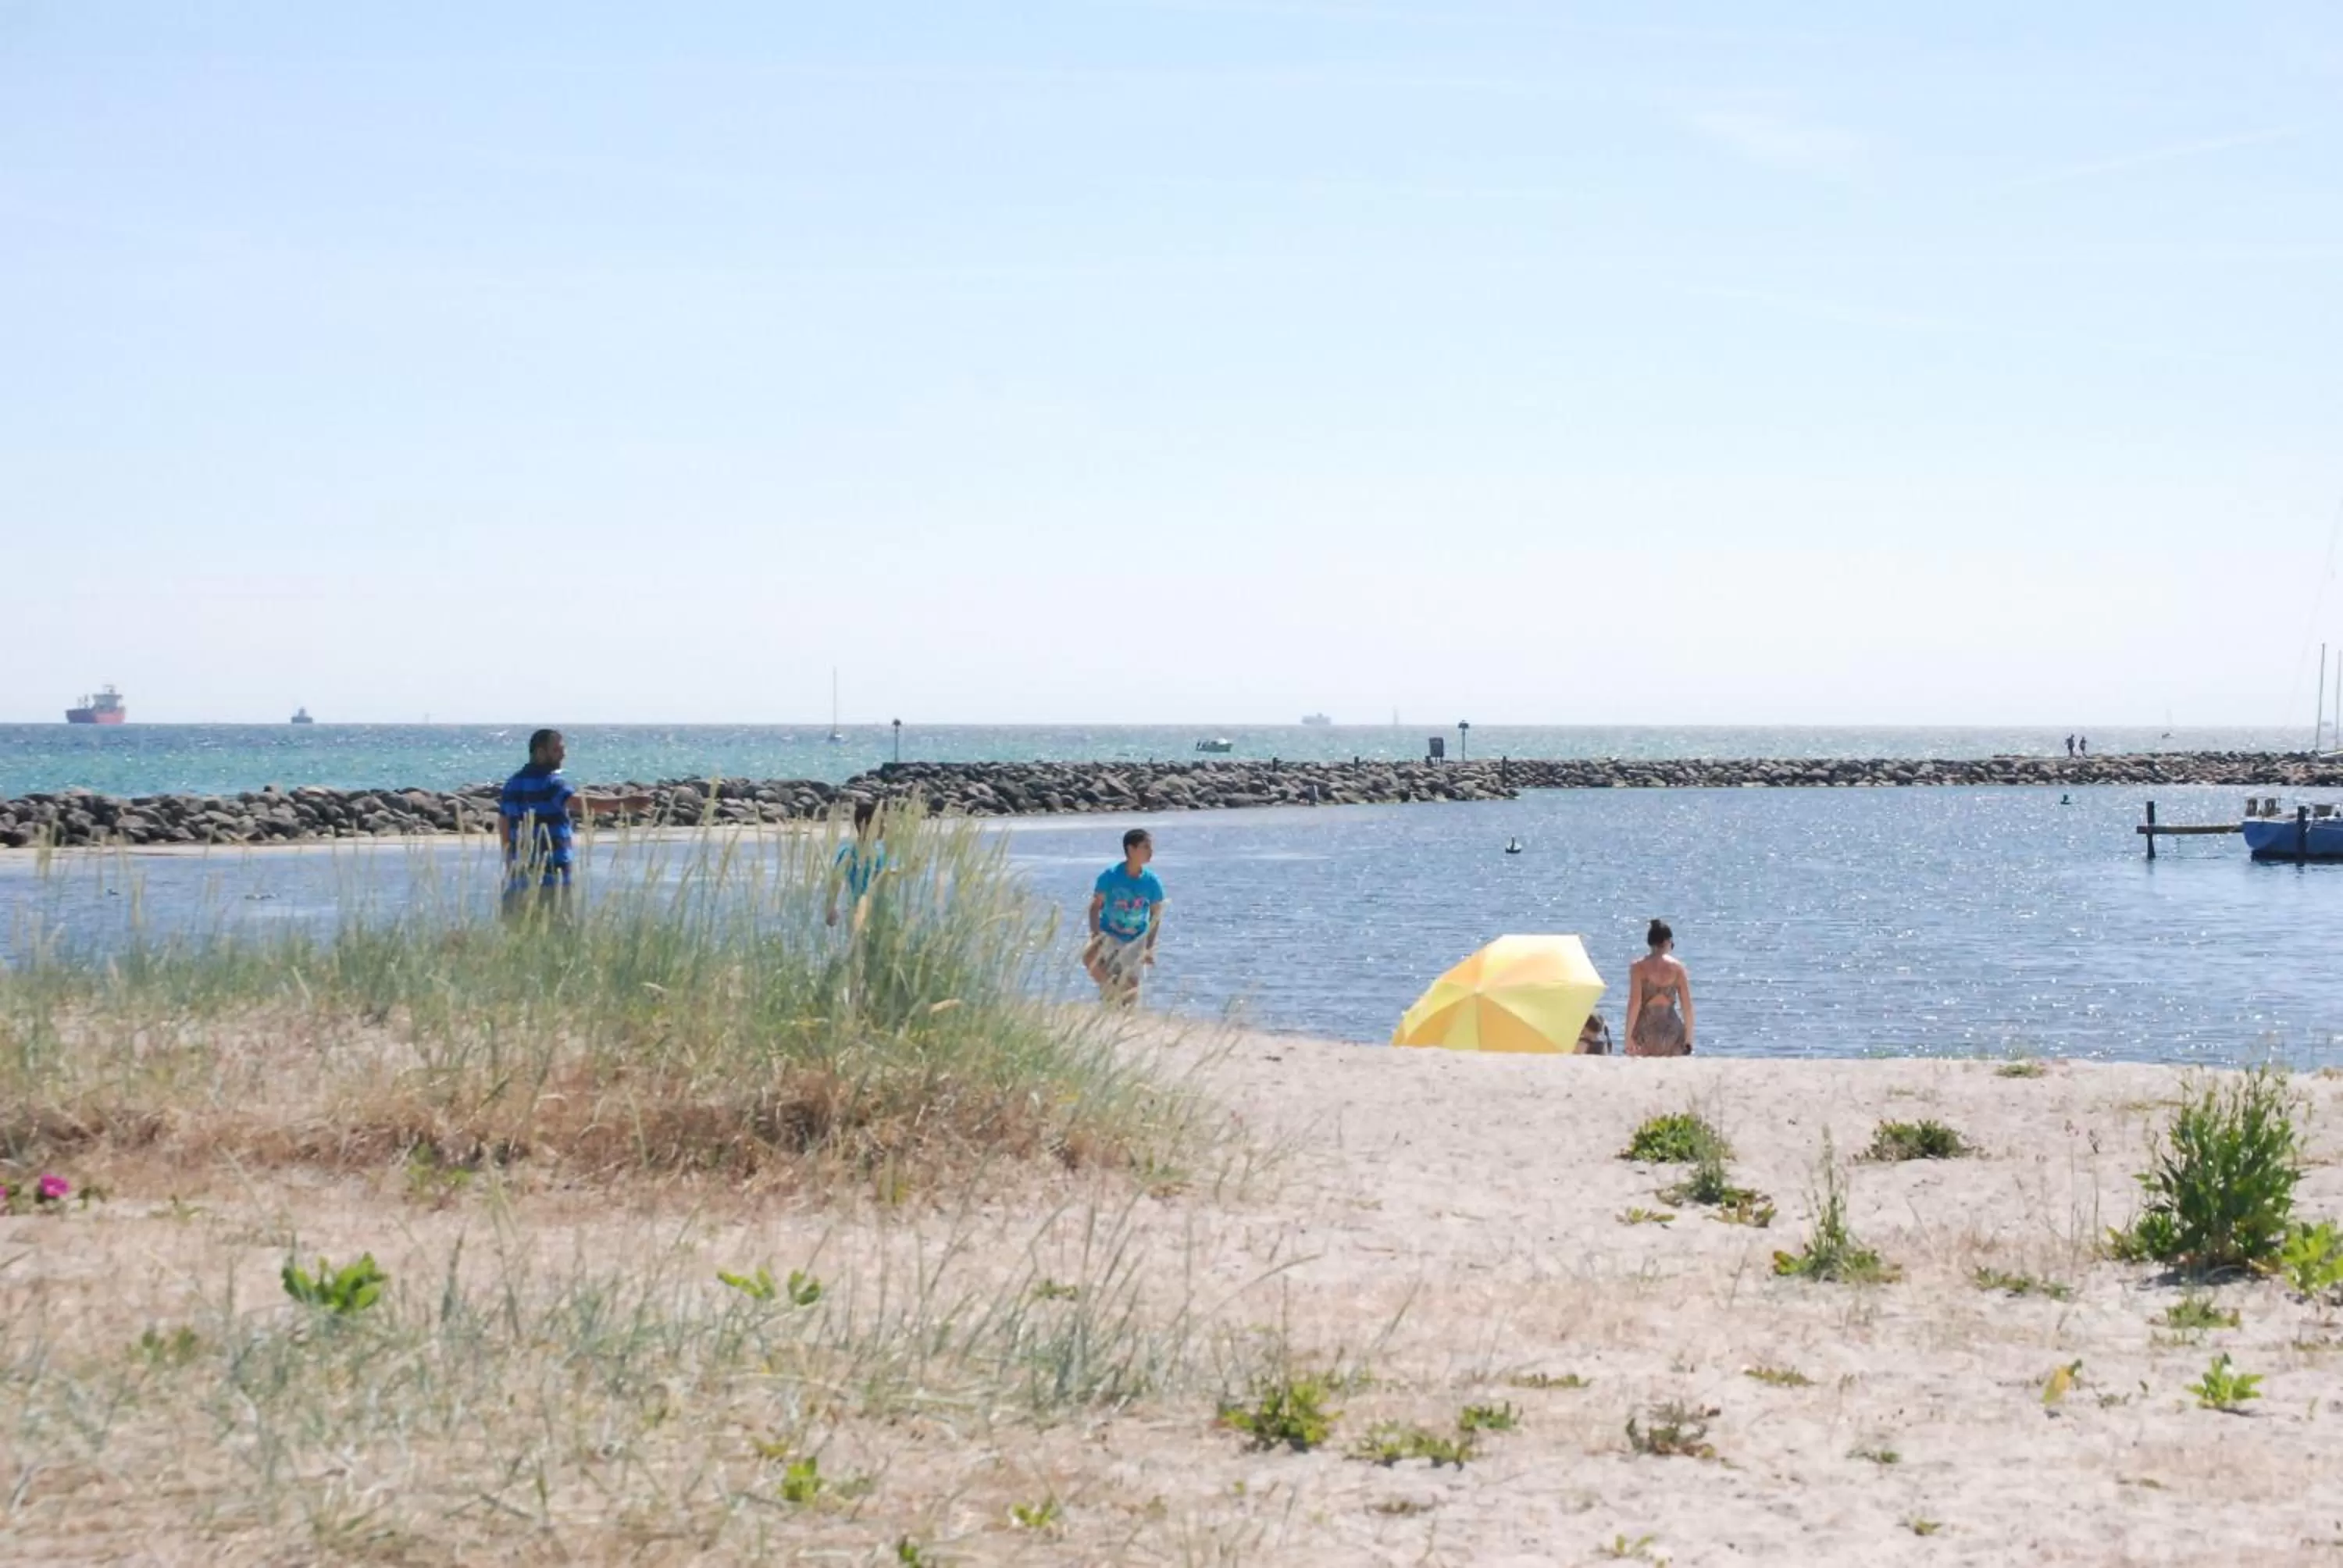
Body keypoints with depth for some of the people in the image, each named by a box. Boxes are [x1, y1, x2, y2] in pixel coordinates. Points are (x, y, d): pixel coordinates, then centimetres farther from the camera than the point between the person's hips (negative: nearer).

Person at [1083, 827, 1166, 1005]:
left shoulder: (1152, 882, -10)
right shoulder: (1110, 875, -16)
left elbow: (1156, 917, 0)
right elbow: (1095, 906, -11)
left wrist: (1149, 948, -7)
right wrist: (1096, 935, -23)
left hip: (1135, 940, 2)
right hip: (1108, 934, -2)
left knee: (1131, 987, 1)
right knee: (1089, 956, -32)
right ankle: (1109, 987, -7)